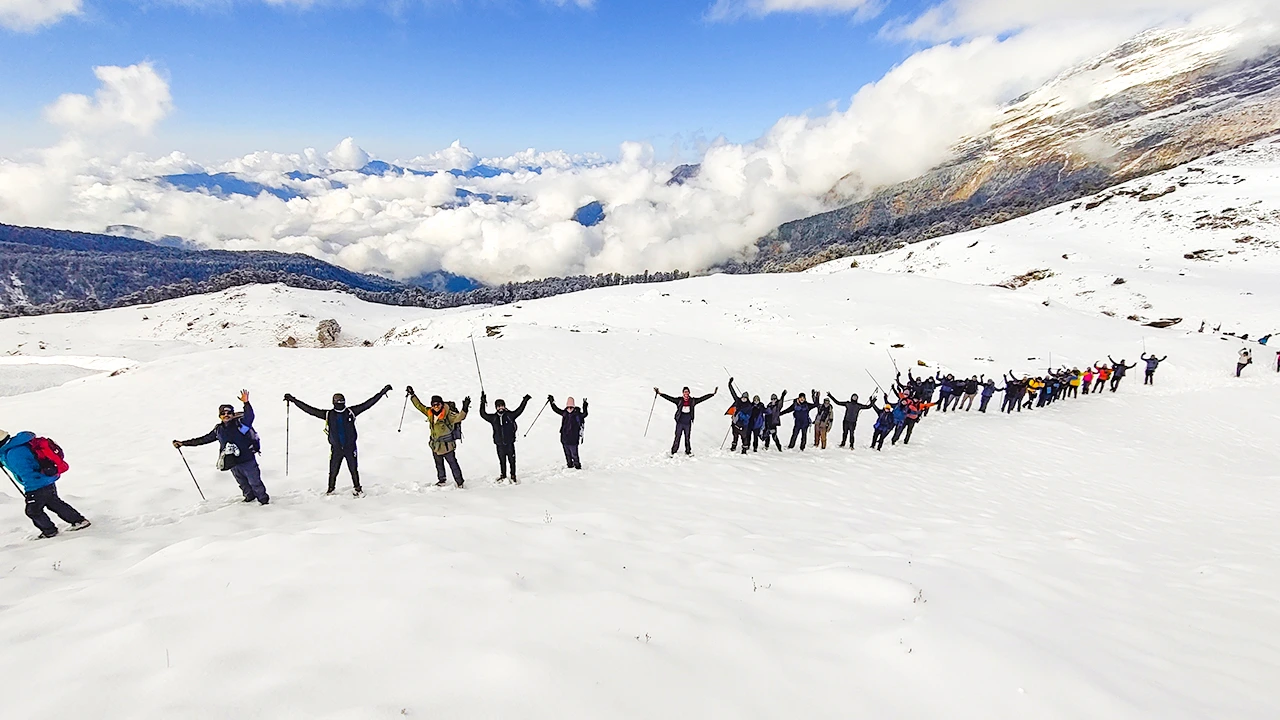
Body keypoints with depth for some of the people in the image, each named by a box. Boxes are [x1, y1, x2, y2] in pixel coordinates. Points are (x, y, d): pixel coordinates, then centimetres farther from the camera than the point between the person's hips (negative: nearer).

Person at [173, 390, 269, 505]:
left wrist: (246, 403, -41)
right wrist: (183, 443, 20)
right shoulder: (218, 430, 9)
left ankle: (263, 498, 19)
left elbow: (249, 416, -25)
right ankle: (249, 496, 39)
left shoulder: (240, 423, -6)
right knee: (242, 483, 17)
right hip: (233, 463, 5)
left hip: (247, 460, -5)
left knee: (254, 482, 3)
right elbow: (204, 439, 18)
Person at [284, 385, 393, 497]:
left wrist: (382, 392, -10)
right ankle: (330, 490, 28)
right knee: (333, 472, 6)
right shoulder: (328, 414, -3)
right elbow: (309, 409, -1)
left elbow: (367, 404, -6)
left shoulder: (351, 412, -4)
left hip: (350, 448, 0)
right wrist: (293, 400, -3)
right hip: (336, 449, 0)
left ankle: (357, 488, 28)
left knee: (353, 470, 9)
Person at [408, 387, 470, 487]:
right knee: (439, 465, 22)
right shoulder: (430, 412, 0)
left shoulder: (448, 414, -20)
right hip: (435, 445, 7)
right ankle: (442, 480, 40)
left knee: (453, 464, 0)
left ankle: (460, 482, 10)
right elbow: (420, 406, 13)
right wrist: (412, 395, 15)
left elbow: (459, 417, -33)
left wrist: (465, 408, -49)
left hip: (447, 445, -7)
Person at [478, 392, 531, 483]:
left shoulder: (510, 415, -3)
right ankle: (503, 476, 28)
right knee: (502, 461, 12)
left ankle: (513, 476, 17)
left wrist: (525, 400, -4)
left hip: (510, 443, -1)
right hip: (499, 444, 2)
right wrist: (482, 403, 1)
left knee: (512, 460, 5)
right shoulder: (493, 418, 3)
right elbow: (483, 414, 5)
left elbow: (519, 410, -1)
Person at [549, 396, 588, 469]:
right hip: (564, 439, 5)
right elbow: (556, 409, 14)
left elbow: (585, 414, -12)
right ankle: (570, 465, 29)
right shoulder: (564, 413, 5)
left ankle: (577, 466, 14)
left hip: (573, 440, -4)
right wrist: (552, 402, 13)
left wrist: (585, 405, -16)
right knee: (567, 454, 14)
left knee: (574, 454, 0)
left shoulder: (577, 414, -6)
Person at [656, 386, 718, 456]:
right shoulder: (679, 400, -3)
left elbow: (703, 398, 4)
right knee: (677, 438, -1)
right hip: (680, 423, -2)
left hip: (688, 423, 2)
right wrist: (659, 393, -14)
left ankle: (688, 451, 26)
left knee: (687, 438, 12)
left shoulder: (692, 401, 2)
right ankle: (673, 452, 9)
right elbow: (669, 398, -7)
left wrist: (713, 394, 4)